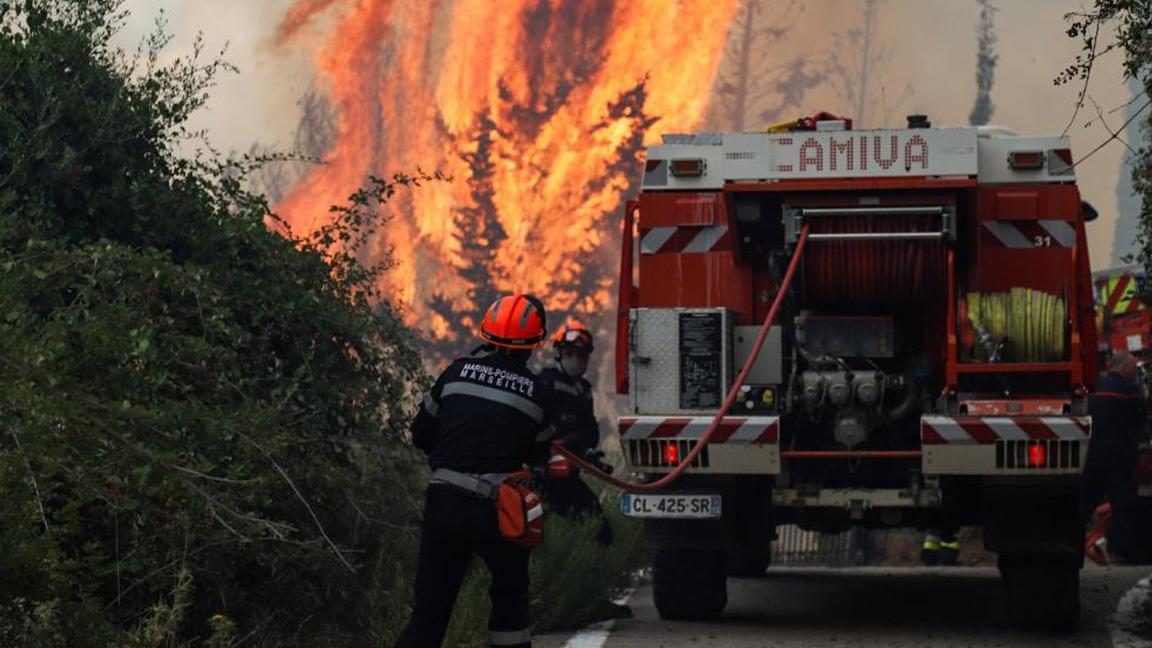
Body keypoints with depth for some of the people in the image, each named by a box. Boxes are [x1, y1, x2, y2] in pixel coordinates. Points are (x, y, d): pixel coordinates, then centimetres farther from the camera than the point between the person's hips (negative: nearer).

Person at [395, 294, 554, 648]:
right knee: (510, 594, 23)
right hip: (497, 512, -1)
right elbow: (539, 456, 11)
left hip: (443, 504, 1)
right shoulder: (537, 392, 1)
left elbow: (421, 435, 10)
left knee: (429, 610, 6)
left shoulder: (457, 373, 4)